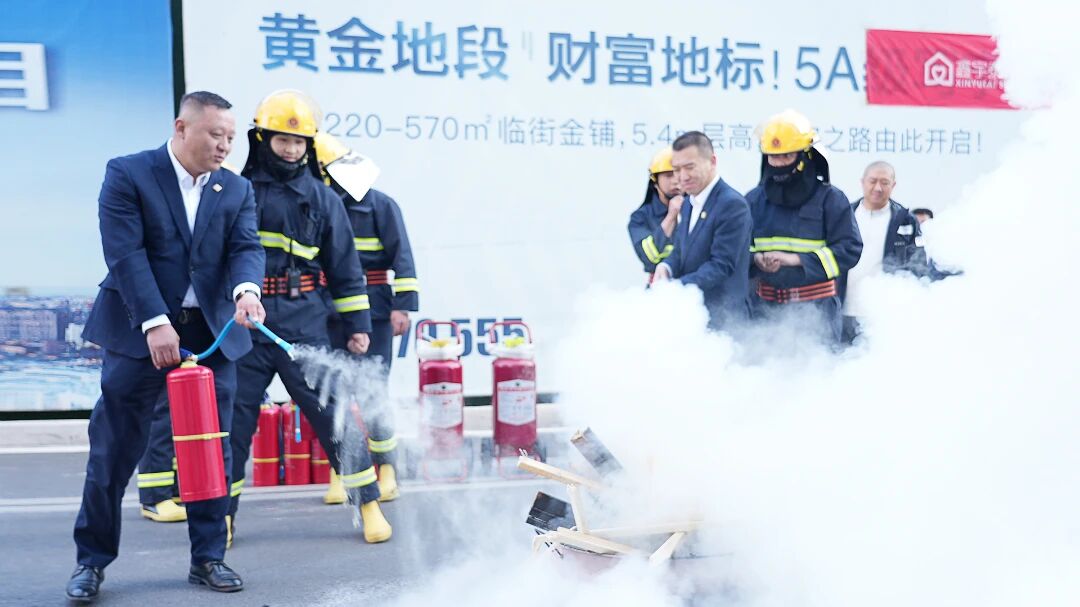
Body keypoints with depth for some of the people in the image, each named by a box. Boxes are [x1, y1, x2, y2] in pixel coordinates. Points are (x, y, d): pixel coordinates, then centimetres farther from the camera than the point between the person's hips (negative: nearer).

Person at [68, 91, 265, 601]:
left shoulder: (237, 190, 10)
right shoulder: (127, 175, -4)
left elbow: (246, 247, -2)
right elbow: (125, 253, -12)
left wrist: (246, 289, -25)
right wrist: (155, 323, -21)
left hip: (212, 331, 4)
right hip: (139, 331, -3)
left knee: (212, 450, 7)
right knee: (113, 451, 3)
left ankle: (208, 557, 20)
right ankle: (92, 560, 18)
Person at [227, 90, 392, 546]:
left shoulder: (323, 199, 9)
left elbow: (344, 266, 11)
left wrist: (358, 324, 8)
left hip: (304, 325, 0)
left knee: (333, 413, 2)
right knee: (234, 419, 4)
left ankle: (369, 503, 14)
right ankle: (221, 514, 20)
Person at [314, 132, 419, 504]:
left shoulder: (380, 205, -1)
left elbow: (401, 256, -5)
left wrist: (402, 305, -13)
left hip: (373, 312, -3)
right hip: (329, 316, 3)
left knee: (375, 392, -2)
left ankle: (387, 469, 12)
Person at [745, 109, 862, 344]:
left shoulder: (830, 199, -1)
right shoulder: (754, 199, 9)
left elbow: (849, 249, -7)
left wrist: (796, 259, -15)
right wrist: (756, 259, -10)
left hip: (816, 306, -3)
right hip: (765, 305, 3)